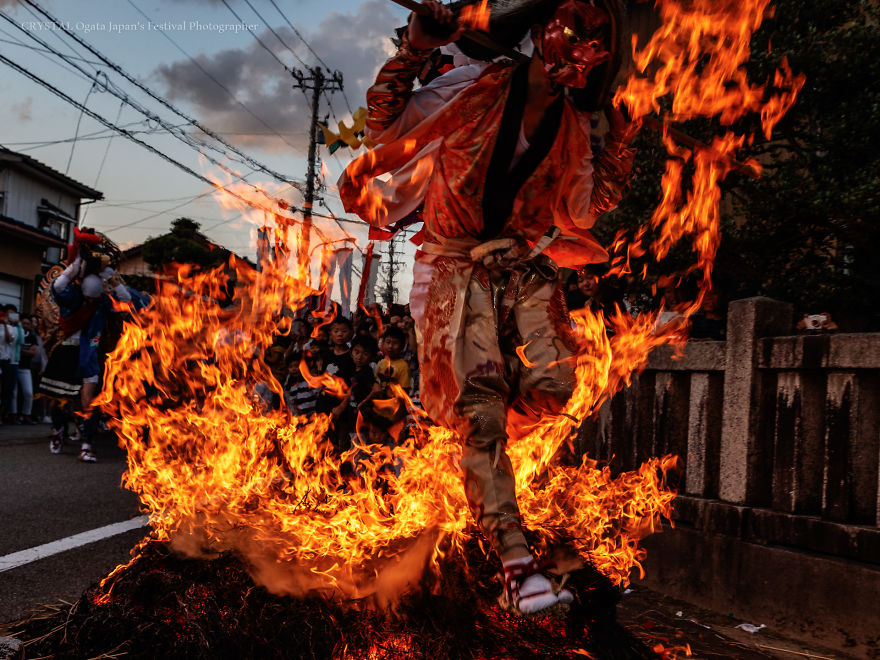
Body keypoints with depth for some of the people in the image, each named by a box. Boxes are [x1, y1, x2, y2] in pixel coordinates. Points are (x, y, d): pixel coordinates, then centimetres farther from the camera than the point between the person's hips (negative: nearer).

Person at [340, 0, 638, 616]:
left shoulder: (573, 126, 9)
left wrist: (622, 147, 6)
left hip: (528, 266, 4)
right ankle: (520, 569, -14)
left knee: (554, 385, -20)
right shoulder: (476, 86, -3)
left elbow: (584, 208, 16)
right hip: (458, 269, -4)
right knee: (484, 418, -16)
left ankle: (461, 405, 13)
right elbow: (386, 117, 2)